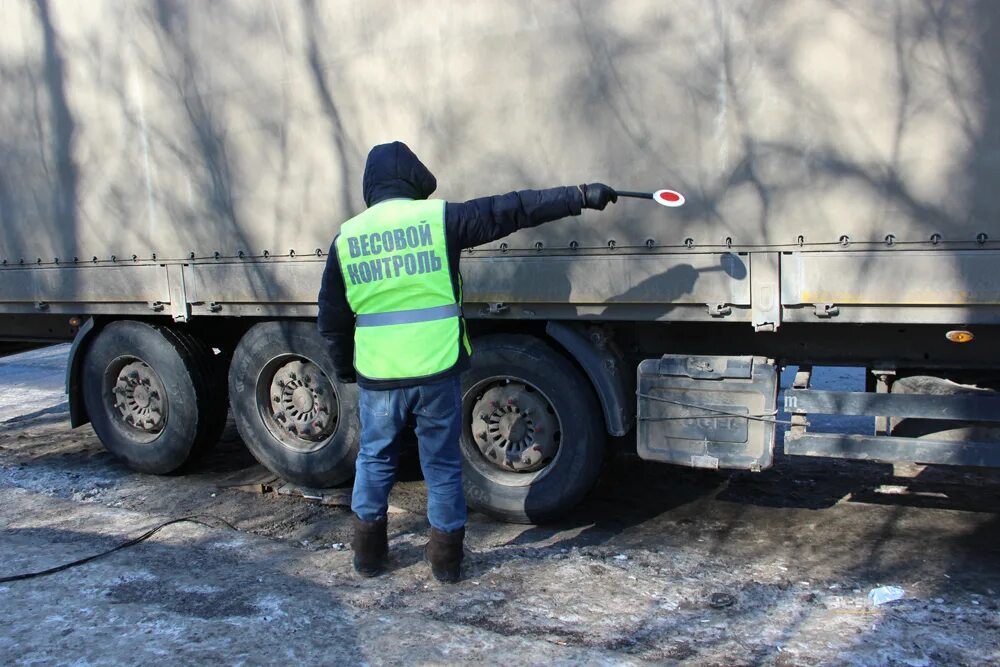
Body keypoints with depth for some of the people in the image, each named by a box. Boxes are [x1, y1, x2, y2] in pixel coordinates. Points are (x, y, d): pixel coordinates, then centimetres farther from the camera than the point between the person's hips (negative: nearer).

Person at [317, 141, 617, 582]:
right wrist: (581, 197, 1)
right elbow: (513, 210, -5)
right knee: (442, 464, 13)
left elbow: (332, 319, 7)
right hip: (436, 372, -2)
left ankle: (368, 553, 28)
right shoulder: (438, 218, -6)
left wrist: (344, 371, 21)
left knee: (374, 458, 20)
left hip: (377, 376, 2)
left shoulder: (347, 237, 3)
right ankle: (445, 557, 23)